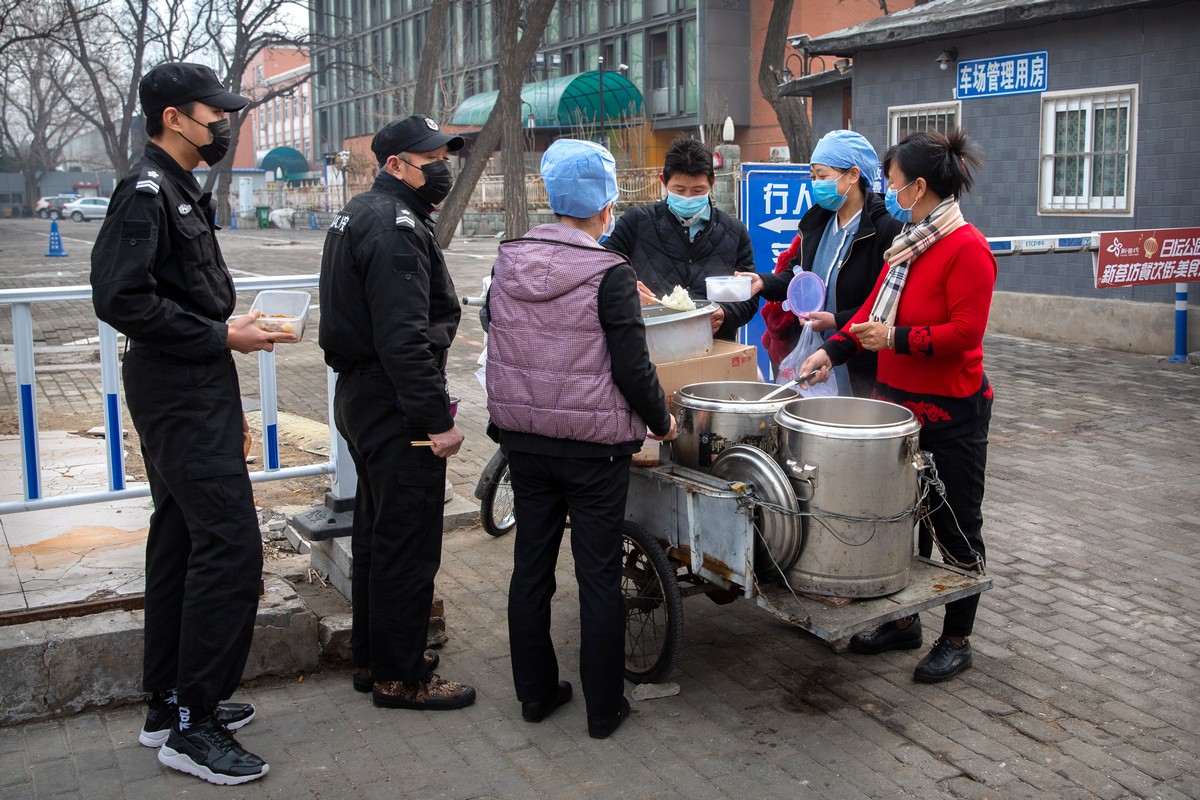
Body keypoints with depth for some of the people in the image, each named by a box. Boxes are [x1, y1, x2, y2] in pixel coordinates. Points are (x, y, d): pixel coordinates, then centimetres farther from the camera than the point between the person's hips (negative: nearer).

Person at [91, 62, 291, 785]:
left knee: (181, 541, 14)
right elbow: (122, 299, -24)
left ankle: (169, 705, 25)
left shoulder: (181, 191, 18)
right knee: (230, 545, -11)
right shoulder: (147, 190, -13)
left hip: (194, 393, 11)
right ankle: (193, 726, -2)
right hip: (181, 397, -11)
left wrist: (227, 401, 19)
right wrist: (221, 336, -18)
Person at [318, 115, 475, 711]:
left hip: (360, 395, 11)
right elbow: (404, 338, -27)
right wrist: (438, 418, -25)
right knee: (408, 543, -1)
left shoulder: (360, 214, 15)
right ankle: (400, 677, 10)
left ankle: (372, 656, 32)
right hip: (396, 408, -11)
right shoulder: (396, 226, -19)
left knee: (376, 532, 19)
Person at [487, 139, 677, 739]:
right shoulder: (611, 274, -15)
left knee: (531, 566, 15)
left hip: (523, 438, 5)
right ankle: (603, 707, 15)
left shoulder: (508, 262, 2)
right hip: (595, 446, -5)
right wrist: (662, 421, 0)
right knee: (599, 576, 5)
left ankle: (535, 693, 27)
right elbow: (632, 367, -15)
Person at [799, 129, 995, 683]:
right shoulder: (908, 243, 10)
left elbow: (965, 332, -22)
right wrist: (833, 350, -2)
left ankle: (957, 639, 19)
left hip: (950, 409, -8)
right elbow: (874, 308, 10)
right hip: (898, 399, 9)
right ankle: (904, 621, 31)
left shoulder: (967, 248, -17)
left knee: (954, 524, 5)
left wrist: (896, 339, -20)